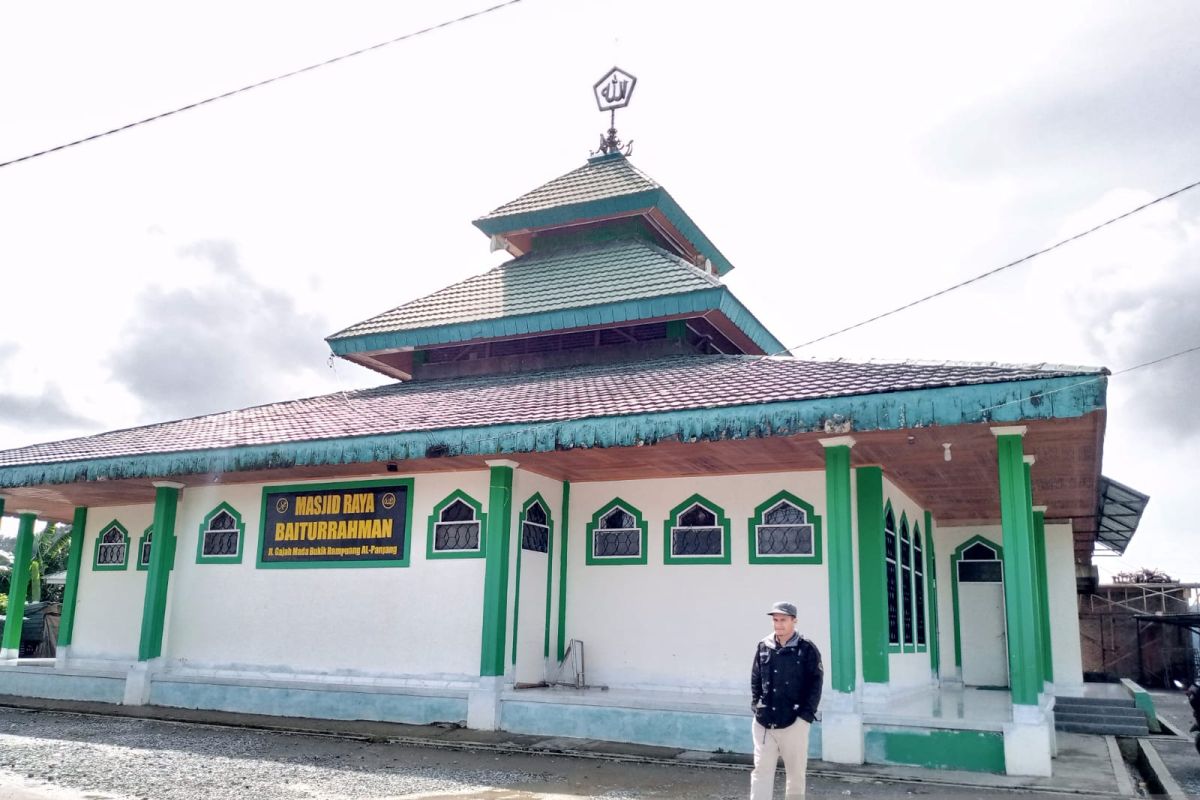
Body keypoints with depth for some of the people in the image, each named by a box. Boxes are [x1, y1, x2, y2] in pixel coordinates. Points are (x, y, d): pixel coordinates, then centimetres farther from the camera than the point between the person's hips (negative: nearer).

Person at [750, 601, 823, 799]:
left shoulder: (807, 649, -4)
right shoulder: (763, 646, 6)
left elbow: (815, 685, -5)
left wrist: (805, 715, -11)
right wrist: (756, 706, 5)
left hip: (794, 723, -3)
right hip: (763, 723, 3)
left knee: (796, 772, 9)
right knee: (761, 770, 1)